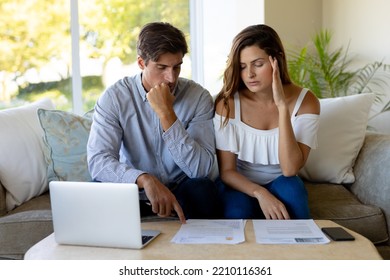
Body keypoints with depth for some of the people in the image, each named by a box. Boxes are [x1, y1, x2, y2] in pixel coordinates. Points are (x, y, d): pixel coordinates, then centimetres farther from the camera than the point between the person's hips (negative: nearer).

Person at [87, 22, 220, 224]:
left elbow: (201, 169, -22)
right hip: (134, 190, 1)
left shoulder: (199, 97, -13)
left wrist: (167, 113, -30)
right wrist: (145, 179, -41)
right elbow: (97, 160, -24)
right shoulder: (114, 97, -12)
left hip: (181, 190, 0)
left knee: (203, 188, -31)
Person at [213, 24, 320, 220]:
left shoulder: (305, 102, -14)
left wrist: (282, 106, -31)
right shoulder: (228, 103, -16)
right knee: (238, 211, -33)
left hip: (280, 185, 2)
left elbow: (290, 169, -25)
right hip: (240, 186, -1)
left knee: (290, 187, -31)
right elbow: (226, 170, -12)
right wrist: (260, 193, -31)